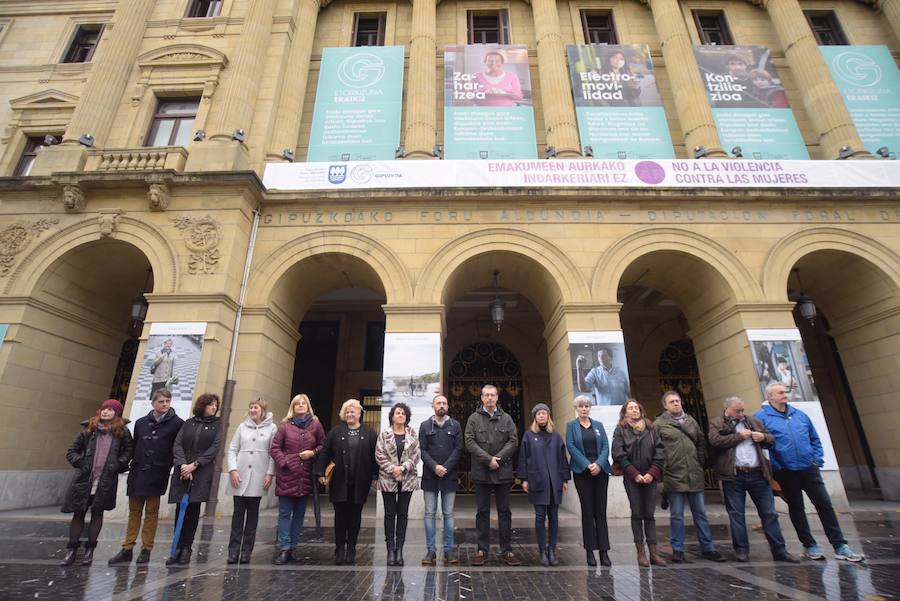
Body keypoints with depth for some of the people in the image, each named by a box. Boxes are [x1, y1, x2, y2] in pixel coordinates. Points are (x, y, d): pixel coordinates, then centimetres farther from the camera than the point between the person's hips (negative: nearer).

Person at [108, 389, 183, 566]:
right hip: (137, 473, 4)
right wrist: (131, 464, 9)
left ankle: (146, 549, 15)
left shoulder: (177, 423, -6)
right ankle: (127, 548, 21)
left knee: (151, 512, 4)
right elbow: (134, 446, 15)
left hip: (157, 475, -4)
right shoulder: (141, 423, 9)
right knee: (134, 511, 12)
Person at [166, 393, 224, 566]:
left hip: (202, 473, -2)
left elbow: (215, 447, -4)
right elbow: (178, 444, 2)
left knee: (193, 510, 0)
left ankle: (186, 549, 10)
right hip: (182, 472, 2)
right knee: (180, 509, 4)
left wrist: (195, 464, -12)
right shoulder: (188, 423, 11)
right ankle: (178, 548, 15)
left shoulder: (217, 424, 5)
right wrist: (182, 464, -13)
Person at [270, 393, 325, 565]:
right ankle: (284, 548, 9)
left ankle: (291, 547, 21)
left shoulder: (316, 424, 2)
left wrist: (313, 452, -11)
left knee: (299, 514, 10)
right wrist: (283, 462, -10)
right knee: (285, 513, 2)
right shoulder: (285, 425, 0)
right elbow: (275, 448, 0)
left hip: (306, 477, 2)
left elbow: (323, 445, 7)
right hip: (287, 475, -2)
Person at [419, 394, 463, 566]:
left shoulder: (455, 426, 4)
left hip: (449, 476, 0)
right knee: (429, 513, 5)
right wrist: (434, 467, -14)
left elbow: (459, 449, -2)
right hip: (430, 476, 0)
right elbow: (422, 450, -1)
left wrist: (446, 467, -12)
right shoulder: (425, 426, 4)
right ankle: (431, 550, 14)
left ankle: (449, 550, 16)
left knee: (448, 514, 6)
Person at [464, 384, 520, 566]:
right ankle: (482, 550, 18)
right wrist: (488, 459, -13)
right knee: (482, 512, 8)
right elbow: (469, 442, -6)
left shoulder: (506, 418, 6)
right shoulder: (474, 418, 2)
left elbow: (513, 441, 0)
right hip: (481, 472, -1)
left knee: (505, 512, 8)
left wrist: (498, 458, -12)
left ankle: (506, 551, 17)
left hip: (503, 471, 1)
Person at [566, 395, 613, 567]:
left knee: (601, 511, 2)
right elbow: (571, 446, -5)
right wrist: (587, 465, -13)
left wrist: (599, 464, -12)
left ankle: (604, 550, 7)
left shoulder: (598, 425, 12)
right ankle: (590, 550, 10)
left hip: (600, 471, 2)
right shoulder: (571, 426, 4)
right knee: (587, 511, 2)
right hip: (582, 472, -2)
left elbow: (605, 446, 3)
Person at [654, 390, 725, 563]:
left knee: (700, 513, 14)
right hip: (674, 476, -4)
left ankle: (708, 548, 25)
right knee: (677, 515, 5)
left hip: (695, 475, 4)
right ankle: (678, 550, 16)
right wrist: (662, 469, -9)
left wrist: (701, 462, 8)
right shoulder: (659, 424, -5)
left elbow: (702, 443, 18)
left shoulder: (691, 421, 10)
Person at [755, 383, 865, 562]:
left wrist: (818, 459, 5)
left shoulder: (799, 414, 8)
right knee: (796, 508, 10)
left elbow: (814, 438, 17)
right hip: (786, 473, -4)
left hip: (809, 469, 4)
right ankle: (809, 546, 22)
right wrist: (775, 467, -12)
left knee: (825, 504, 5)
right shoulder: (762, 417, -10)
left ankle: (840, 546, 16)